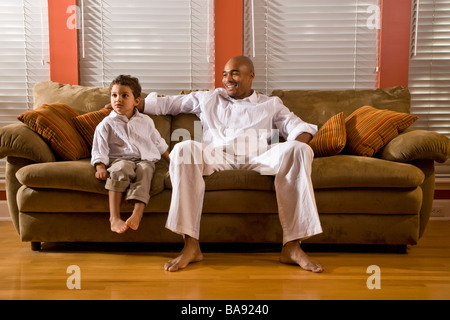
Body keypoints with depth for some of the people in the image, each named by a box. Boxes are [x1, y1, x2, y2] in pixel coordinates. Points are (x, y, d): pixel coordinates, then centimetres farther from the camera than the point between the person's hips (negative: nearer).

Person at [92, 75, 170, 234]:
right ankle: (114, 217, -40)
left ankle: (137, 213, -49)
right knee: (120, 169, -36)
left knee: (144, 170, -34)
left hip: (145, 159, 2)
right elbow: (99, 149, 4)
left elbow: (159, 143, 26)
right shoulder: (106, 124, 10)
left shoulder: (145, 121, 18)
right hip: (120, 159, -1)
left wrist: (171, 160, 24)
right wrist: (100, 167, -12)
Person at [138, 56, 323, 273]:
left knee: (298, 150, -28)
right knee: (184, 148, -32)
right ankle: (191, 245, -33)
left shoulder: (271, 104, 29)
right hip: (216, 156, 0)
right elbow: (167, 103, 33)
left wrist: (300, 141, -8)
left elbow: (296, 126, 16)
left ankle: (291, 246, -29)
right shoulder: (208, 99, 31)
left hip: (258, 158, 0)